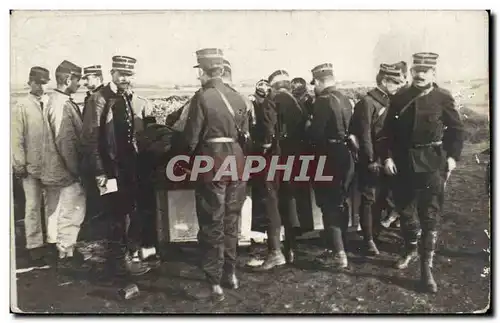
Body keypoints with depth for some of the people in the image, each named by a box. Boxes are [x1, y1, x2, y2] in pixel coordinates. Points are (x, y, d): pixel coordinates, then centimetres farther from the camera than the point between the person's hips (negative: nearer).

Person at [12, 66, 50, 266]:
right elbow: (17, 138, -2)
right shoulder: (22, 106, -1)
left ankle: (52, 240, 24)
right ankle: (34, 246, 15)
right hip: (32, 165, -2)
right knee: (33, 206, 4)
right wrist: (19, 165, -5)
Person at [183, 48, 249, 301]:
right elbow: (244, 133, 11)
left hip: (212, 165, -6)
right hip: (236, 162, 6)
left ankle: (215, 285, 10)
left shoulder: (202, 97, -12)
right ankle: (230, 274, 31)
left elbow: (191, 137, -11)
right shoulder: (238, 97, 6)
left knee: (211, 226, 3)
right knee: (231, 222, 18)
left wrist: (187, 159, 6)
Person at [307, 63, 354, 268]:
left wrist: (306, 131, -1)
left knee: (329, 205, -2)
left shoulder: (323, 101, -15)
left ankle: (338, 254, 1)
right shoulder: (345, 100, 11)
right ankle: (339, 247, 29)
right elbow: (347, 128, 14)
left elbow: (316, 133, -20)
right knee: (340, 203, 17)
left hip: (329, 158, -9)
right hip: (345, 156, 9)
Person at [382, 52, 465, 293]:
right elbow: (389, 130, 3)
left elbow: (457, 129, 3)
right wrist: (388, 156, -6)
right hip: (403, 162, 3)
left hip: (432, 164, -3)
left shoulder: (443, 97, -3)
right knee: (404, 209, 15)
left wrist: (453, 156, -7)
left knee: (430, 215, 0)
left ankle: (426, 268, 7)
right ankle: (410, 250, 40)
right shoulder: (400, 98, 2)